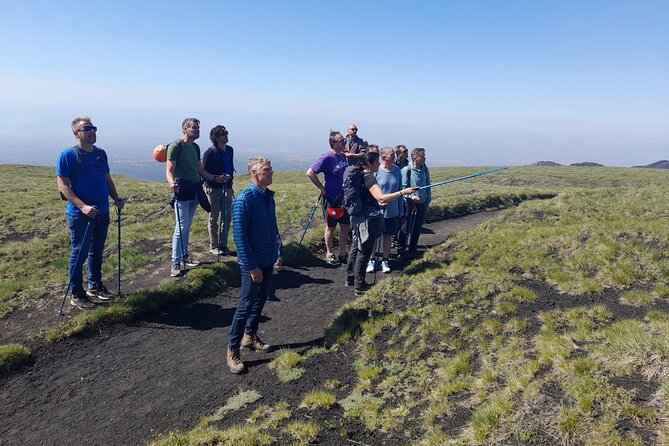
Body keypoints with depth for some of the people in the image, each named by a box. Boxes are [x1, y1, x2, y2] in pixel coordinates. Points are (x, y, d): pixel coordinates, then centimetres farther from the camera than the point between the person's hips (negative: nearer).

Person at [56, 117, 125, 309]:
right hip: (80, 214, -6)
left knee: (97, 251, 17)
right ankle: (76, 295, 15)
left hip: (102, 212, 6)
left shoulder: (100, 153, 8)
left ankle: (95, 286, 32)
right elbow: (63, 186, -14)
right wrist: (82, 206, -24)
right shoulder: (68, 155, -10)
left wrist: (116, 198, 2)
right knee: (79, 253, 3)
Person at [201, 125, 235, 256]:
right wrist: (216, 178, -24)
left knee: (227, 218, 10)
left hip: (227, 188, 7)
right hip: (213, 189, -7)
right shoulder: (210, 153, -12)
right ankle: (214, 246, 14)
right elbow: (203, 172, -11)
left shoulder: (230, 150, 9)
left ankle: (223, 245, 22)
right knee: (214, 218, 4)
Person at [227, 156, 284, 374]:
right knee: (246, 305, 0)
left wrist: (279, 252, 15)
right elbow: (239, 237, -20)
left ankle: (250, 336, 36)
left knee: (260, 300, 18)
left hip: (268, 261, 8)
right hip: (253, 264, -8)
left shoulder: (269, 197, 5)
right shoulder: (244, 200, -19)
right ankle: (233, 350, 13)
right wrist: (251, 266, -20)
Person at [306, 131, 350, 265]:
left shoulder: (343, 156, 6)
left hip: (343, 198, 7)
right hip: (331, 199, -7)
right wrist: (322, 188, -18)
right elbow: (310, 172, -21)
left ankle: (343, 253, 24)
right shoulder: (327, 158, -17)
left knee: (345, 226, 11)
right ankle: (329, 254, 22)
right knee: (331, 227, 6)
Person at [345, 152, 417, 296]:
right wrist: (402, 192, -33)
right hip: (367, 219, -10)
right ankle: (359, 286, 6)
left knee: (356, 248, 18)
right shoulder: (369, 178, -20)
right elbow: (381, 197, -33)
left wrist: (379, 203, 25)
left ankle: (350, 278, 30)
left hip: (357, 217, 10)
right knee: (364, 252, -2)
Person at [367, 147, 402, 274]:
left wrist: (400, 209, 11)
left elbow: (399, 190, 9)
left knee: (388, 235, 12)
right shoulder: (376, 171, -12)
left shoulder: (396, 170, 1)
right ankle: (372, 260, 23)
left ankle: (385, 261, 26)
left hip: (392, 211, 4)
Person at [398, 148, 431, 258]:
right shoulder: (406, 170, -11)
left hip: (422, 204, 5)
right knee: (406, 228, 2)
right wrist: (411, 196, -25)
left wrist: (428, 202, 11)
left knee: (417, 228, 12)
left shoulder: (425, 170, 4)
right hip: (409, 204, -5)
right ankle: (401, 249, 17)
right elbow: (402, 187, -9)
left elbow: (428, 187, 12)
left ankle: (412, 250, 25)